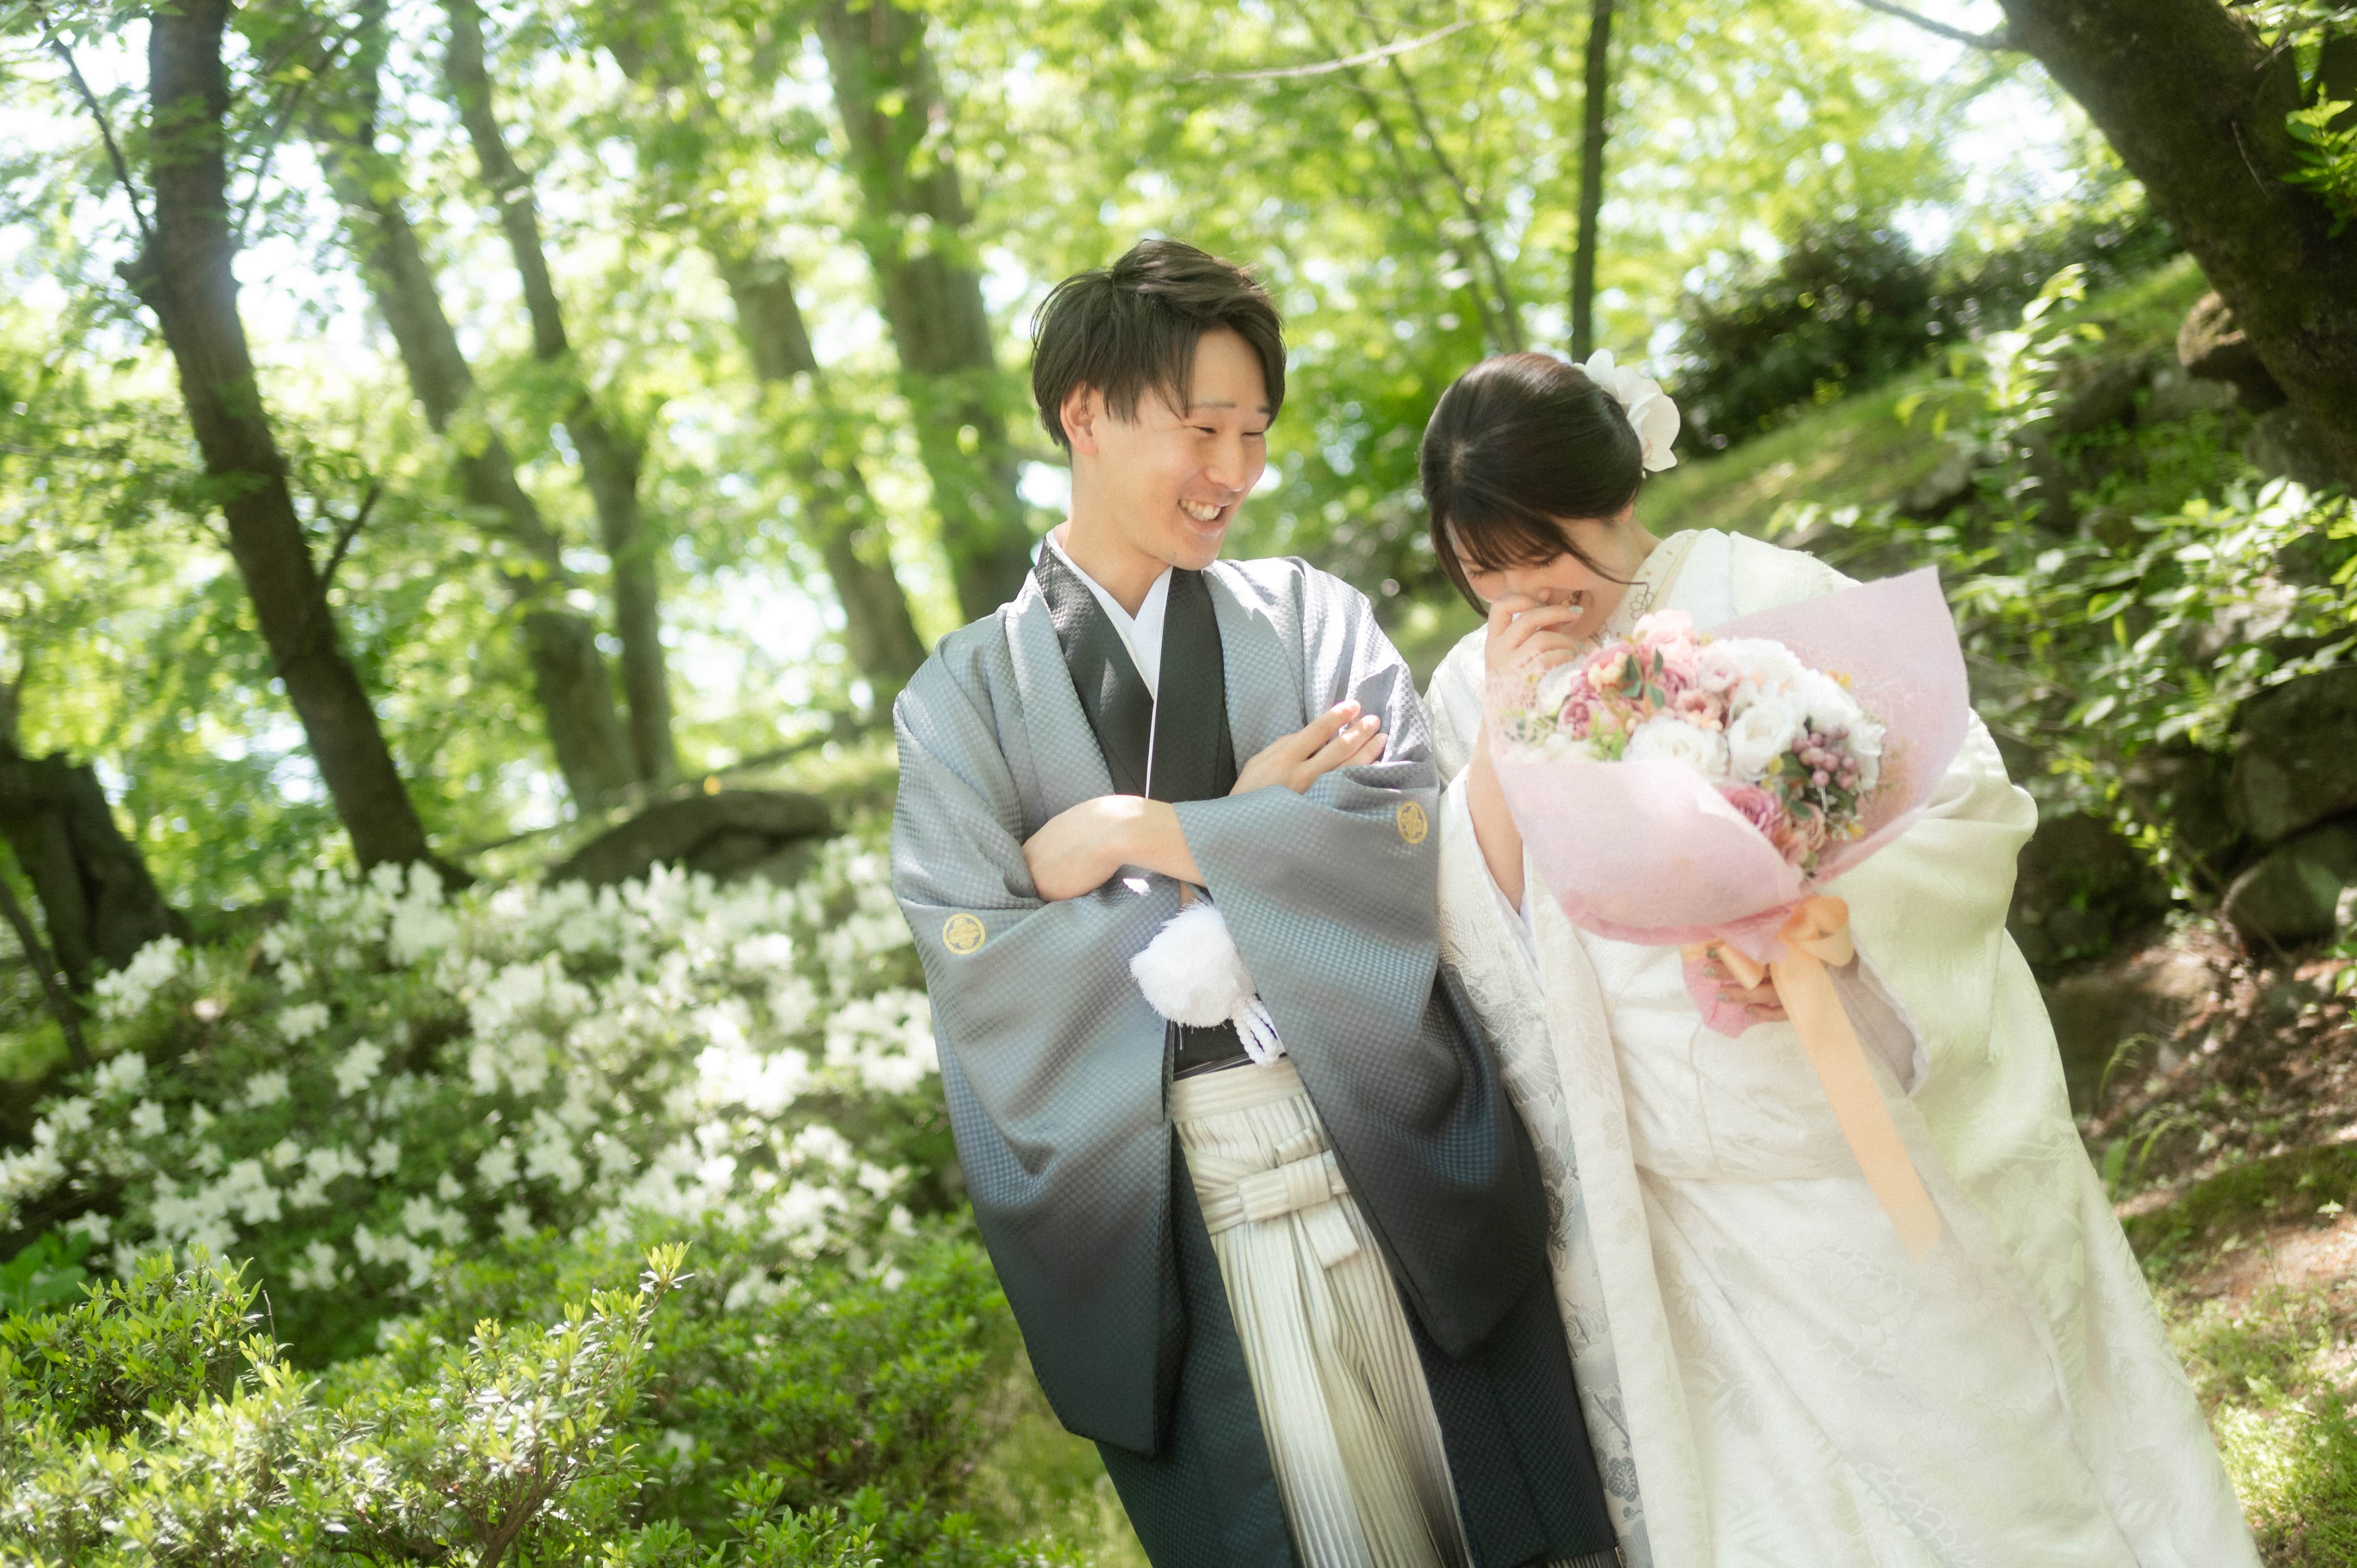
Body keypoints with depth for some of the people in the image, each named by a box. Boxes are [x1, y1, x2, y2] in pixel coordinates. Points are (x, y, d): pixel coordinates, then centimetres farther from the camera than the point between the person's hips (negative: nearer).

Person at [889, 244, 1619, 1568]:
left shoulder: (1311, 617, 7)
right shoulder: (965, 697, 4)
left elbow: (1411, 837, -8)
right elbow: (980, 967, -7)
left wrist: (1140, 834, -11)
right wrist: (1245, 835, -6)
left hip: (1394, 1166, 1)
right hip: (1167, 1224, -1)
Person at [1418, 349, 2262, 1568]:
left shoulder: (1764, 597, -8)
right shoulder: (1470, 691, 4)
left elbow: (1964, 800, -11)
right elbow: (1475, 946, -2)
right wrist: (1502, 739, -15)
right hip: (1695, 1219, 3)